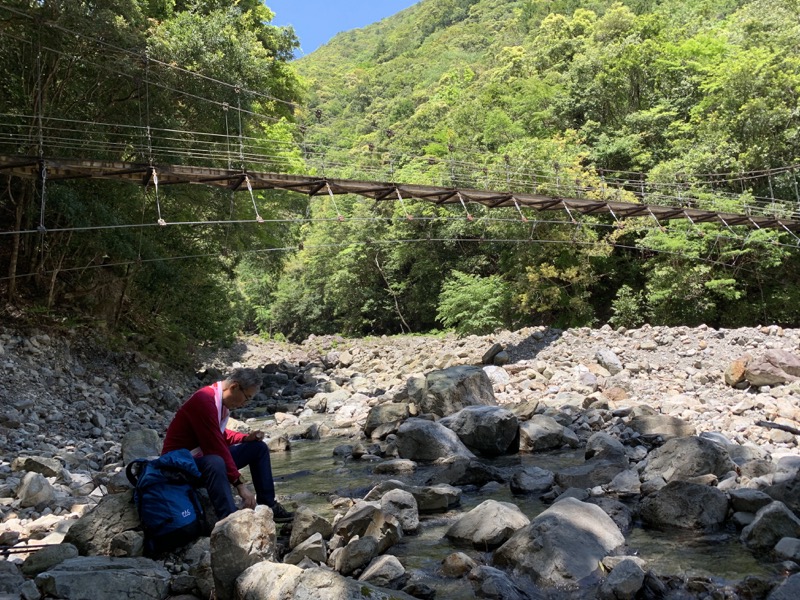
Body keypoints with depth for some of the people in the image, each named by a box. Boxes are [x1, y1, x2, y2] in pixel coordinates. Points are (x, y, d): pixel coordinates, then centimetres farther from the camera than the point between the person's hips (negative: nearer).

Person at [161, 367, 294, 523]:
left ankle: (268, 507, 8)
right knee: (215, 462, -41)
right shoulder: (204, 401, -27)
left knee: (258, 448, 7)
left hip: (206, 456, 10)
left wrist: (246, 438, 0)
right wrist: (240, 484, -29)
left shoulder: (223, 400, 3)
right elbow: (216, 447, -30)